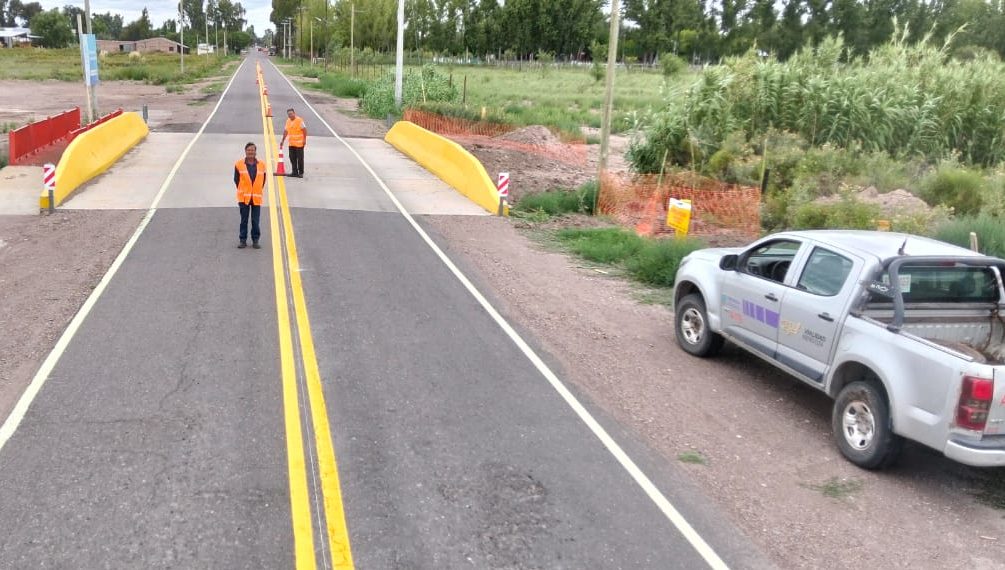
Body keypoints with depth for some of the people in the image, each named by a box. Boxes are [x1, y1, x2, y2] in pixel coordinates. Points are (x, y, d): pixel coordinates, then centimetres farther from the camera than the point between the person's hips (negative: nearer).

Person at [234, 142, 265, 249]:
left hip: (256, 198, 1)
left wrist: (258, 191, 8)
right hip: (244, 197, -1)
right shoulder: (239, 165, -4)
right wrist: (242, 191, 7)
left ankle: (255, 240, 13)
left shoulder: (261, 165, 0)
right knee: (244, 220, 6)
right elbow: (236, 179, 6)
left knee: (255, 221, 4)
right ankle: (243, 240, 14)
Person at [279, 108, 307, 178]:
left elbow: (304, 130, -11)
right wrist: (283, 140, 19)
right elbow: (286, 131, 19)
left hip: (299, 143, -7)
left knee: (300, 158, -2)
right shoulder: (288, 121, 11)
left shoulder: (299, 120, -10)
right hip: (291, 143, 7)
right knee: (292, 158, 8)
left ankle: (301, 173, 5)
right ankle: (295, 172, 16)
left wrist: (304, 140, -16)